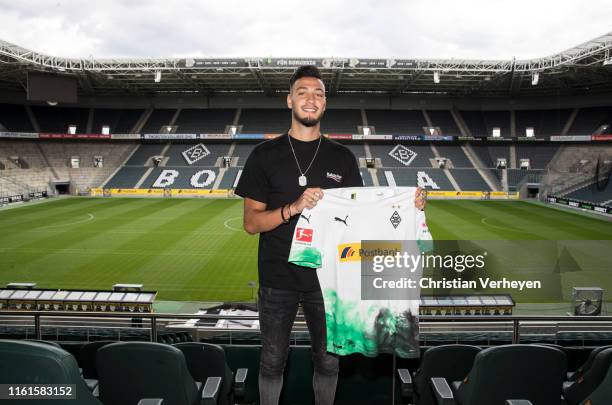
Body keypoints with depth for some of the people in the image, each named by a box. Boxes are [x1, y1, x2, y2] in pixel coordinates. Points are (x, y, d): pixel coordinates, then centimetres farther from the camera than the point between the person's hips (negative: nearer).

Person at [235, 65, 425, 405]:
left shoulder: (342, 157, 4)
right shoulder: (266, 155, -1)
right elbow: (251, 223, -6)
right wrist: (294, 207, -22)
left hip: (328, 276, 2)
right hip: (278, 278, -1)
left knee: (328, 361, 14)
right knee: (272, 362, 12)